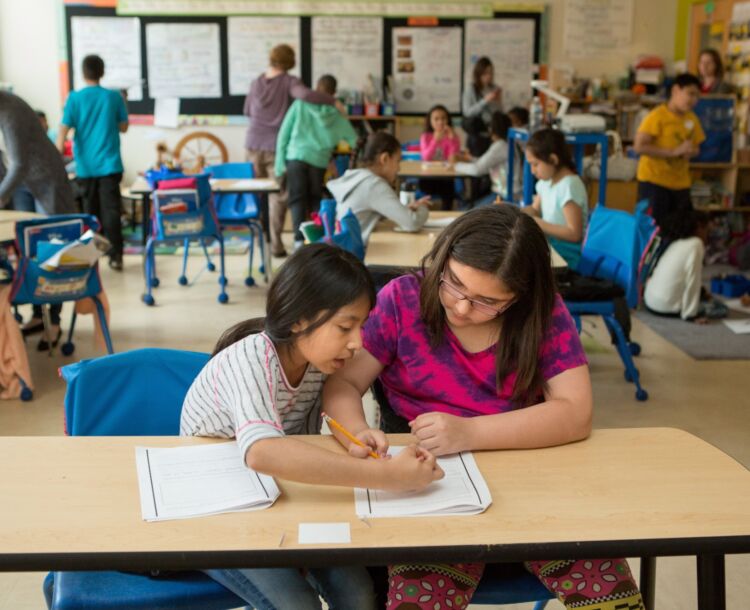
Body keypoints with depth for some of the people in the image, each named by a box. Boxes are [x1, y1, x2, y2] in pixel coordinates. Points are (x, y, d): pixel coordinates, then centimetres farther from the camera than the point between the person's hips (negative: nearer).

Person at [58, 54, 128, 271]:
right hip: (109, 164, -1)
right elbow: (123, 128, 8)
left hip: (86, 165, 1)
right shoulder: (114, 97, -1)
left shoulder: (74, 98, -3)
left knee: (90, 212, 13)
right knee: (110, 210, 0)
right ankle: (115, 256, -5)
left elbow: (63, 130, -7)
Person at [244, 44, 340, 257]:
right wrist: (333, 101, -19)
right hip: (276, 147, -4)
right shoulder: (289, 82, -7)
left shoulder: (256, 83, 7)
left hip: (254, 145, 4)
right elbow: (306, 95, -28)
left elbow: (247, 111, 19)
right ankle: (275, 243, -1)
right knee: (278, 196, 2)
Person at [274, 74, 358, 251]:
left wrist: (280, 162, 6)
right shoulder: (337, 115, 10)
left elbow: (284, 134, 4)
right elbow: (354, 141, 15)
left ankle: (299, 239, -12)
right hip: (319, 161, 1)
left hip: (296, 157, -1)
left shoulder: (300, 105, 8)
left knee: (297, 199, 2)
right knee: (315, 199, 15)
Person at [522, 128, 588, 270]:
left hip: (567, 252, -8)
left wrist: (538, 224, -23)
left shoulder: (569, 185, -20)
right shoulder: (546, 181, 5)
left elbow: (574, 234, -22)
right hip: (550, 243, 8)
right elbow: (535, 209, 20)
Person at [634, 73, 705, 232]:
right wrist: (674, 152, -22)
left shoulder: (692, 119, 6)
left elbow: (695, 147, 20)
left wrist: (691, 152, -6)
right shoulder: (657, 116, -14)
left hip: (681, 183, 7)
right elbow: (639, 146, -21)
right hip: (654, 180, -7)